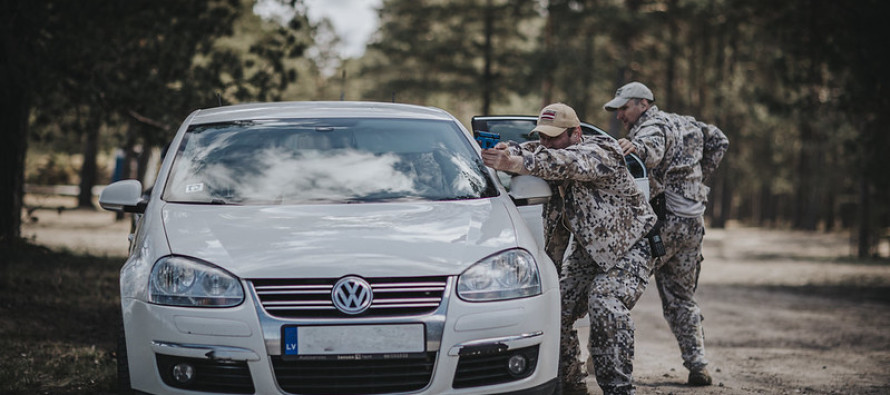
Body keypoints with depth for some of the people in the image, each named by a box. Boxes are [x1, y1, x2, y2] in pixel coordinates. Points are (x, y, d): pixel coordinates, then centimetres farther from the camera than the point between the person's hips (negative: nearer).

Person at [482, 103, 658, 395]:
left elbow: (569, 163, -45)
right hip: (586, 249, 8)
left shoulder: (599, 153, -27)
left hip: (629, 247, -7)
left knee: (606, 304, -27)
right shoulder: (547, 155, -1)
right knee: (557, 310, -1)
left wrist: (516, 164, -60)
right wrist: (505, 152, -41)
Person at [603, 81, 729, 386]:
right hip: (693, 223, 9)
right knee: (681, 298, 16)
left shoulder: (652, 127, -9)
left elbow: (653, 150, -33)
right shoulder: (684, 123, 19)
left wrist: (636, 147, -55)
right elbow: (719, 142, 29)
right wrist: (697, 177, 22)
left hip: (664, 223, -9)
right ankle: (698, 367, 11)